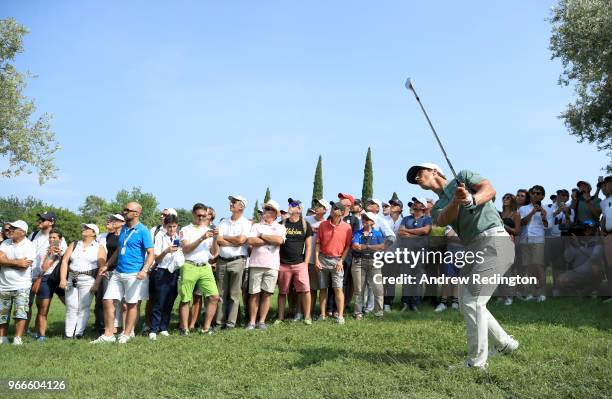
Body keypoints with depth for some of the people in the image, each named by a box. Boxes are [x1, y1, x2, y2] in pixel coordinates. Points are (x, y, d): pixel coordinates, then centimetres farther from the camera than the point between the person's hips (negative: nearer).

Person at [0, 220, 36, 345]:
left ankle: (18, 338, -2)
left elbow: (25, 266, -19)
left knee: (20, 312, -9)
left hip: (21, 286, -5)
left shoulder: (29, 246, -8)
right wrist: (17, 262, -16)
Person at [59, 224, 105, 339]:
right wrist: (63, 279, -4)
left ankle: (79, 333, 3)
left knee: (83, 307, -3)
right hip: (72, 279, 3)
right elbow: (64, 261, 9)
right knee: (71, 307, 2)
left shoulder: (99, 247, 4)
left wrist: (96, 284, -12)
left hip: (88, 280, -3)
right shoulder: (74, 245, 16)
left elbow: (102, 267, -3)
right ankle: (68, 333, 7)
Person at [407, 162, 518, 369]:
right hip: (473, 249, 8)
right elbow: (443, 220, -5)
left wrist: (472, 200, -30)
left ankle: (477, 363, -4)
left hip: (494, 241, -8)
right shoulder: (438, 207, 20)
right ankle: (505, 344, 31)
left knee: (472, 302, -13)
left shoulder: (463, 177, 10)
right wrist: (456, 201, -26)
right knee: (466, 303, 13)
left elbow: (489, 189, -8)